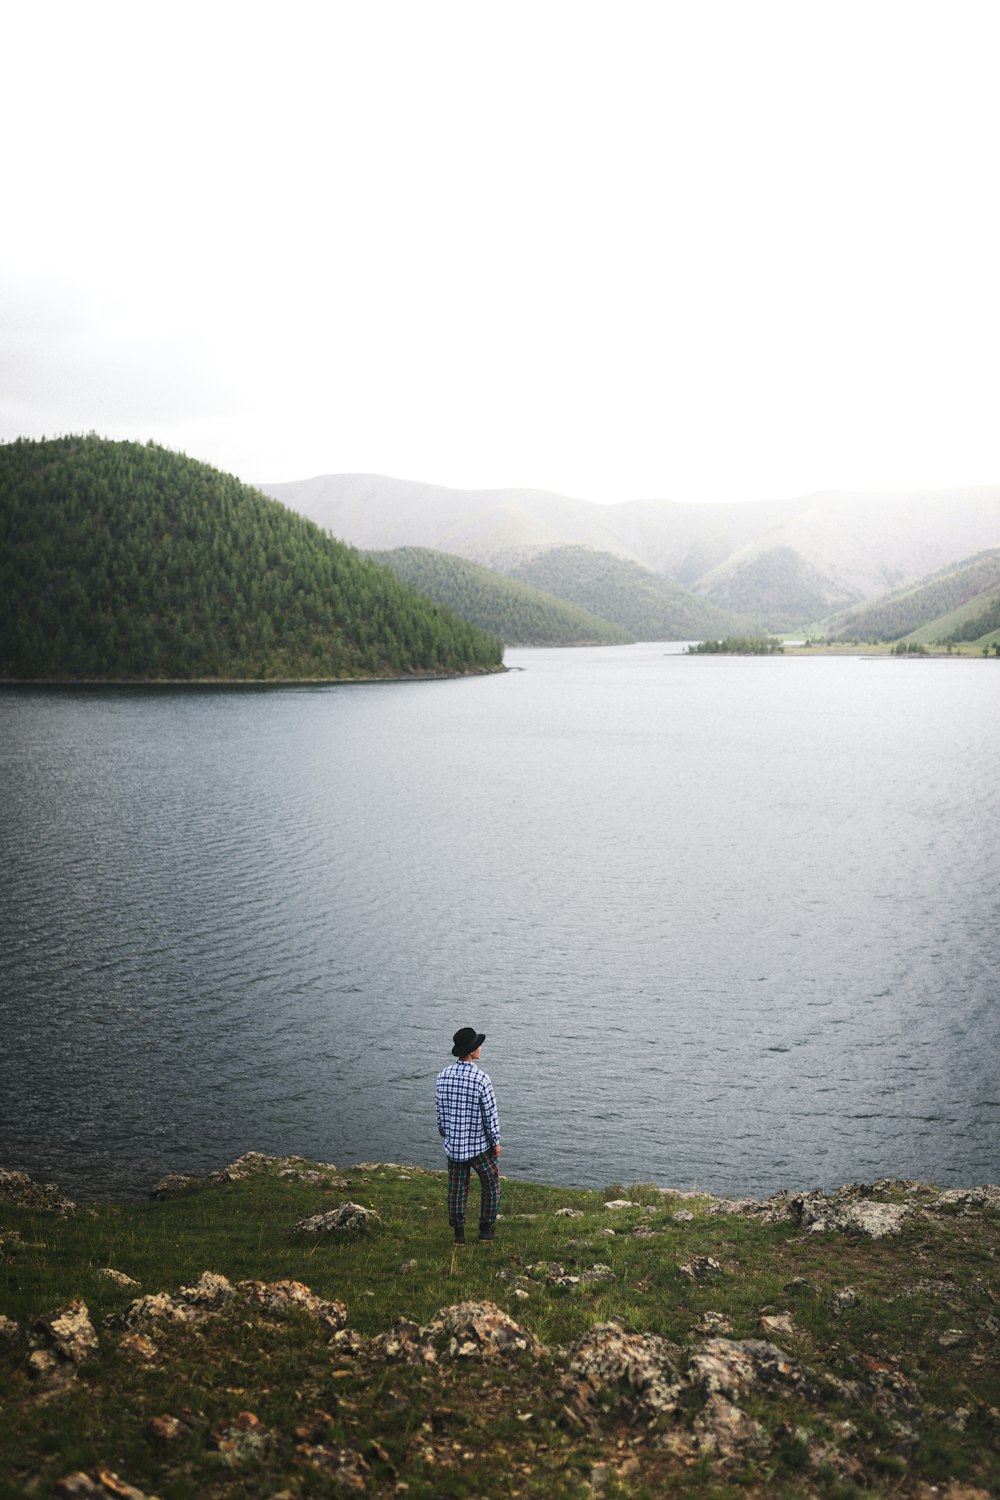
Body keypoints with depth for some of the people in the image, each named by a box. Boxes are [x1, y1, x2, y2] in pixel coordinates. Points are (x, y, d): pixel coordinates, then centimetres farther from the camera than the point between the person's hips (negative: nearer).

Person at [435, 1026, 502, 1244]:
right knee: (491, 1185, 16)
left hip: (454, 1144, 4)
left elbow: (440, 1110, 4)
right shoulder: (481, 1079, -23)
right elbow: (490, 1114, -17)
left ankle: (459, 1233, 19)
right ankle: (486, 1230, 21)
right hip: (480, 1144, -4)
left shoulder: (443, 1075, -6)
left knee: (457, 1188, 14)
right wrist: (496, 1142, -4)